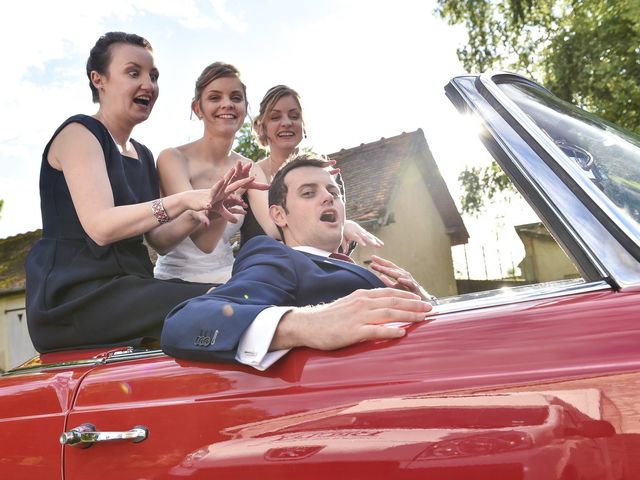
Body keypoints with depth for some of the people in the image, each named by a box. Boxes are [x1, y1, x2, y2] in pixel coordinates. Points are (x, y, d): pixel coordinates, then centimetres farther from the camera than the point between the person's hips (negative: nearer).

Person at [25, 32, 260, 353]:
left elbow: (158, 239, 13)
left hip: (128, 288, 8)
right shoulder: (79, 133, -4)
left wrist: (198, 214, -6)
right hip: (76, 297, -8)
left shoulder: (142, 155, 20)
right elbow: (100, 226, -19)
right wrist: (182, 201, -26)